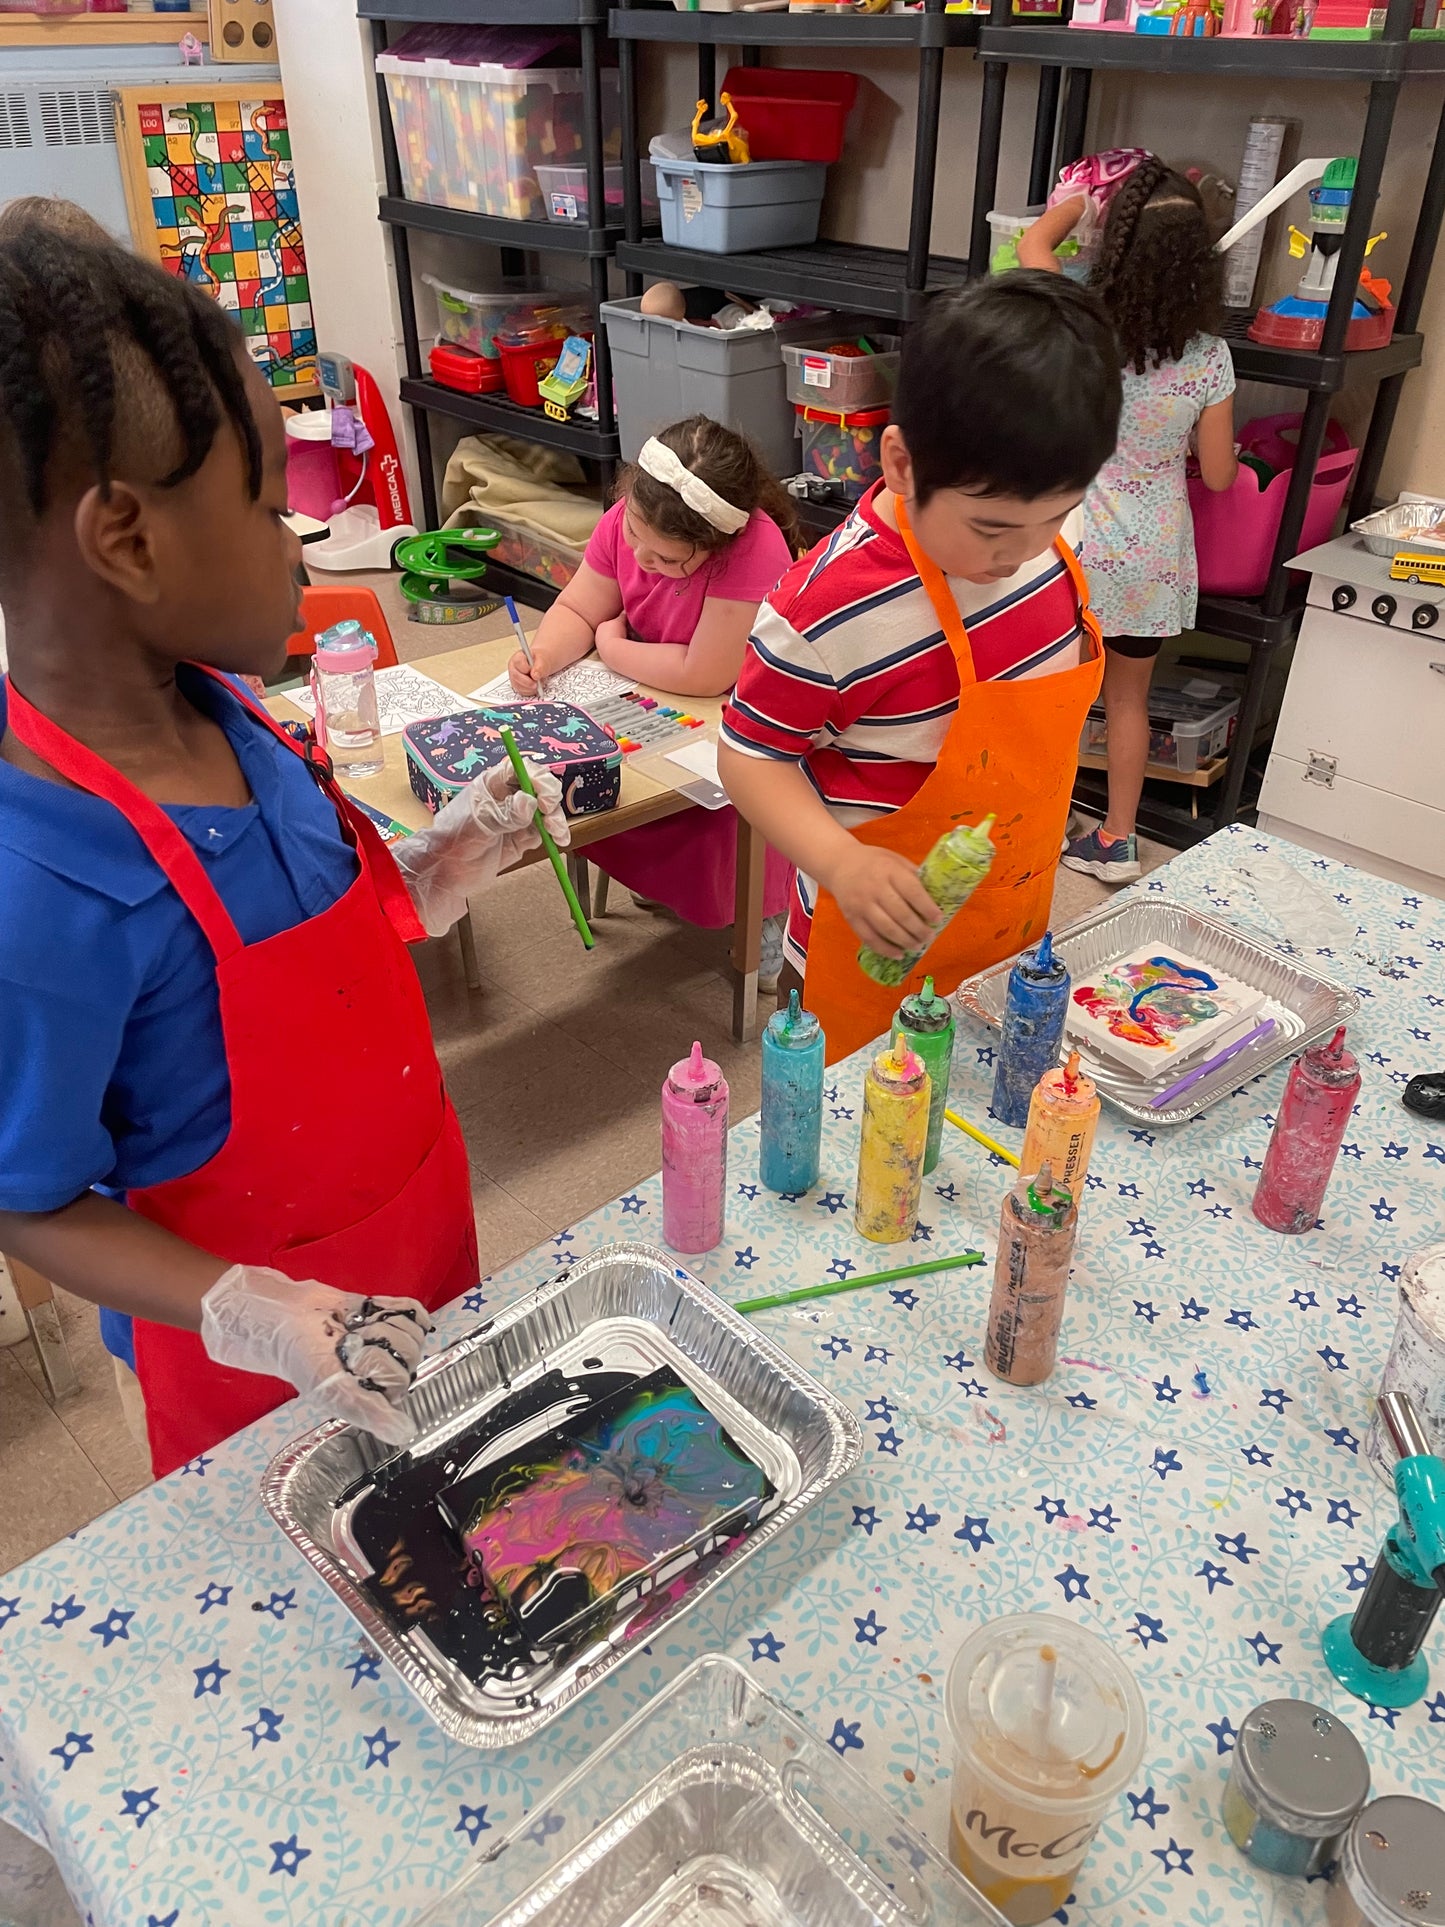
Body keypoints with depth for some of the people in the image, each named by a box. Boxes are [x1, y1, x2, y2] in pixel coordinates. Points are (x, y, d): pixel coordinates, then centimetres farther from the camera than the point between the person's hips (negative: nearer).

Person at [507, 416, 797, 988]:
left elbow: (705, 675, -34)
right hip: (656, 704, 6)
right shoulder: (629, 518, -16)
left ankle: (763, 917, 4)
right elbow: (576, 610, -3)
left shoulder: (756, 549, -35)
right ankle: (654, 873, 17)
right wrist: (543, 656, -26)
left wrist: (611, 644, -18)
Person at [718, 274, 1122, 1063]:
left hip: (1014, 936, 6)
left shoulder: (1037, 527, -9)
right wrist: (842, 862, -33)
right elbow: (750, 755, -20)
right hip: (886, 948, -6)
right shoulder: (833, 611, -29)